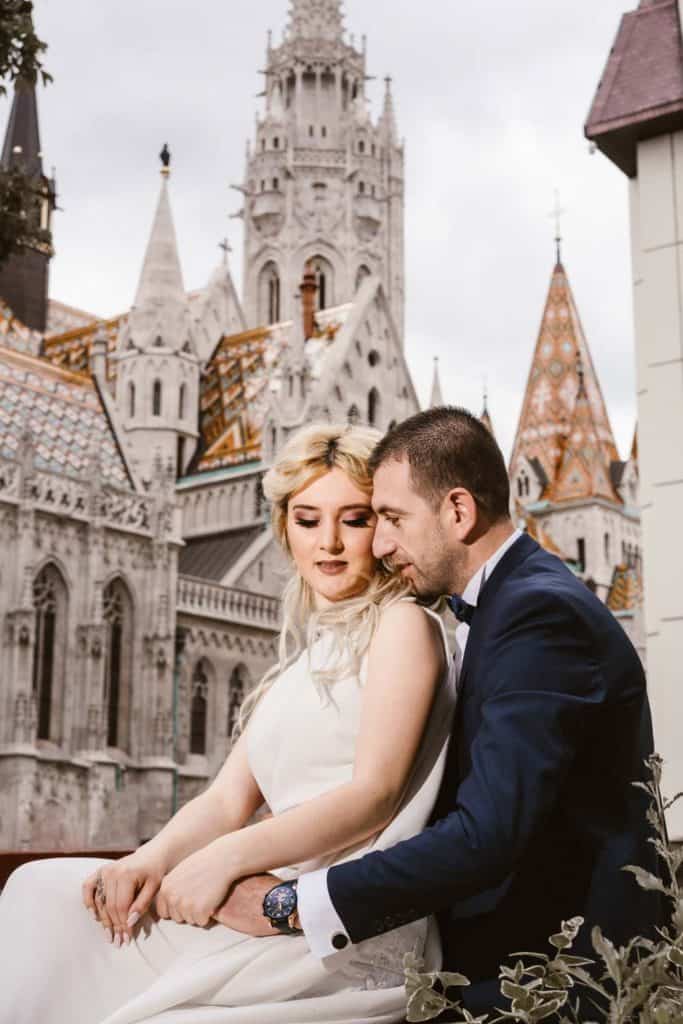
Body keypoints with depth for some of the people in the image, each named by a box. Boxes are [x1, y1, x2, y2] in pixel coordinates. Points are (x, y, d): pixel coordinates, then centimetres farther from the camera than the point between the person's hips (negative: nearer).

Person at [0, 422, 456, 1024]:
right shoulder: (302, 661, 23)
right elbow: (227, 801, 14)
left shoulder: (402, 624, 1)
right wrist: (152, 859, -7)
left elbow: (374, 794, -10)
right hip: (283, 910, 7)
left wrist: (228, 857, -19)